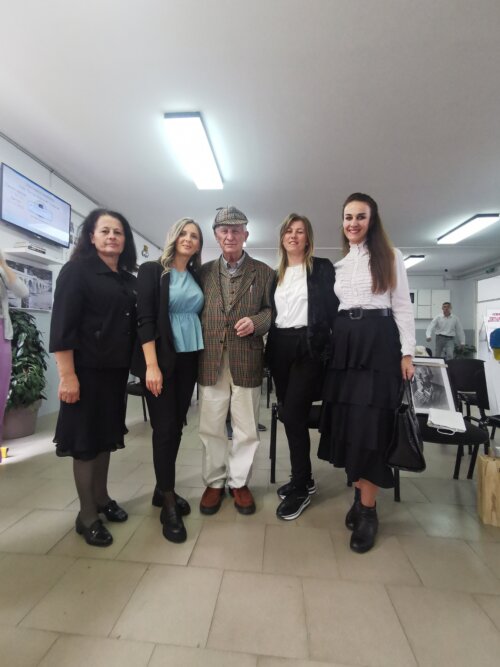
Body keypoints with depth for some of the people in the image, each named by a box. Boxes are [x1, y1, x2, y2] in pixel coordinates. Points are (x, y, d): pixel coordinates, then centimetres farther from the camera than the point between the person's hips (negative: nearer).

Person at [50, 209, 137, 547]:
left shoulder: (129, 279, 10)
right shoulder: (77, 271, -7)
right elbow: (62, 326, -14)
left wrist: (132, 365, 9)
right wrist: (67, 375, -19)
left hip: (116, 370, 6)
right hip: (87, 369, -6)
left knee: (106, 435, 16)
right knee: (86, 439, 5)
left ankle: (102, 498, 34)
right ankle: (87, 515, 20)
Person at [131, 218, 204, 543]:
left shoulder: (197, 277, 12)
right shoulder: (152, 270, -3)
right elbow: (145, 319, -10)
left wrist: (203, 357, 8)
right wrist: (151, 365, -17)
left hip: (189, 359, 5)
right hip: (161, 359, -5)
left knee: (177, 425, 11)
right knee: (164, 427, -2)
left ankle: (163, 489, 28)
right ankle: (168, 504, 12)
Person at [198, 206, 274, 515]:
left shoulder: (263, 272, 7)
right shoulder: (204, 271, 11)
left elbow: (272, 310, 7)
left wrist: (255, 322, -13)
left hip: (247, 360, -1)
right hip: (210, 360, 2)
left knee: (246, 428, 8)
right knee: (211, 427, 10)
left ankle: (239, 482, 28)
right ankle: (214, 482, 28)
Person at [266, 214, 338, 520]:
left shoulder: (322, 268, 2)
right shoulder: (276, 274, 16)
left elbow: (333, 308, -4)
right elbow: (272, 312, 16)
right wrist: (271, 348, 10)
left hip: (309, 346, -5)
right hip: (280, 348, 6)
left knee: (293, 413, -10)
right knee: (290, 414, 9)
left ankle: (300, 487, 9)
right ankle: (304, 478, 27)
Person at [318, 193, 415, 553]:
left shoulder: (390, 256, 4)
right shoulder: (339, 263, 16)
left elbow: (403, 306, 0)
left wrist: (407, 352, -7)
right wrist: (333, 345, 8)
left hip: (379, 342, -4)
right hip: (345, 344, 5)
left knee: (370, 424, -5)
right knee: (347, 422, 5)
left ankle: (368, 509, 8)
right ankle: (361, 494, 22)